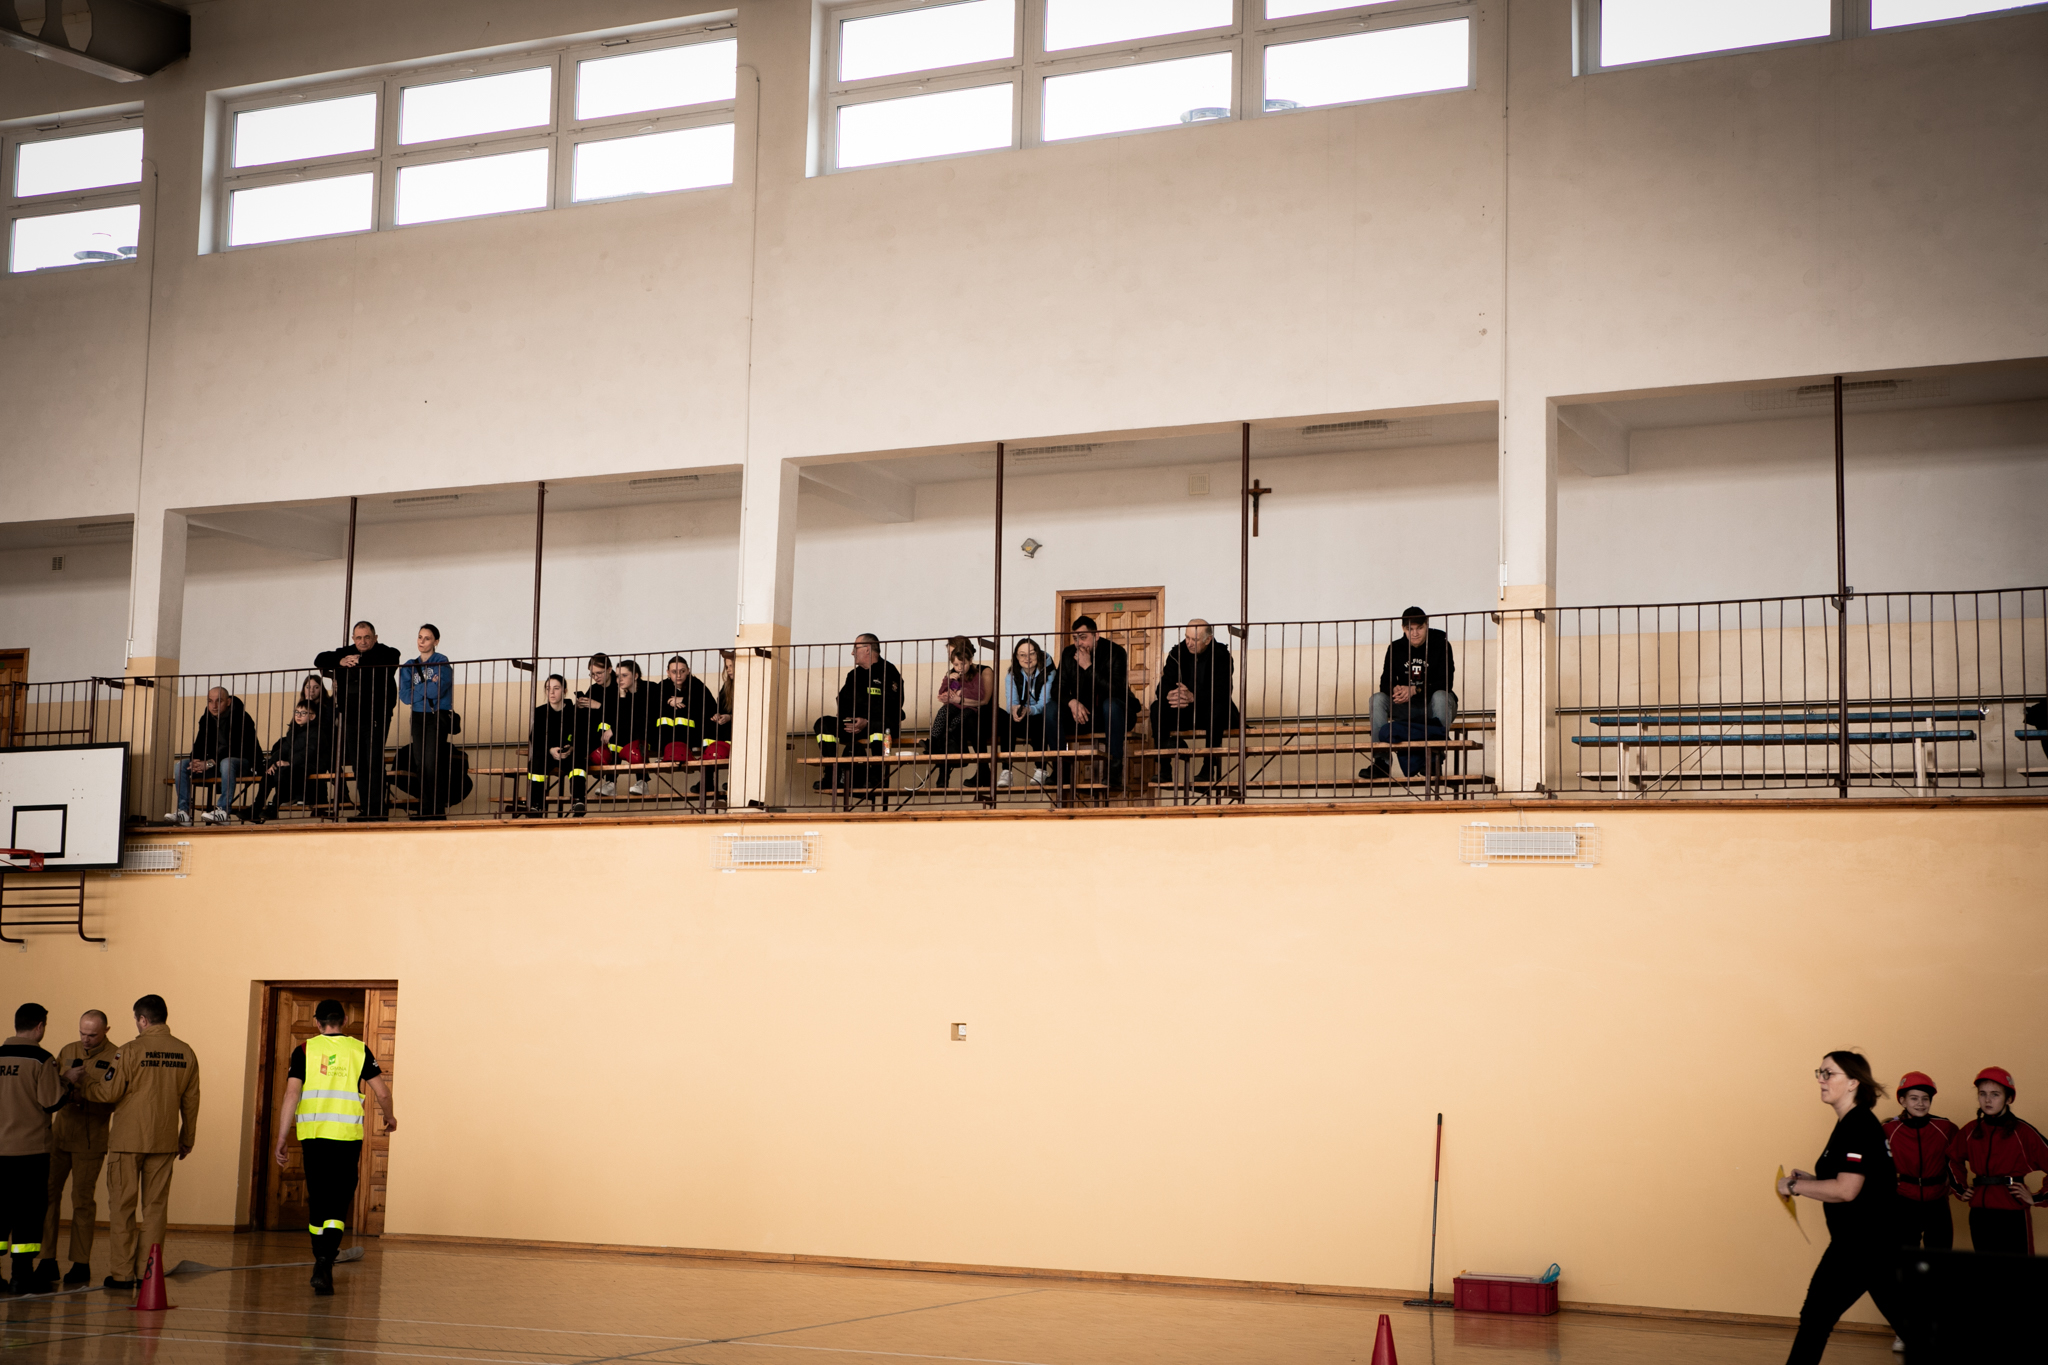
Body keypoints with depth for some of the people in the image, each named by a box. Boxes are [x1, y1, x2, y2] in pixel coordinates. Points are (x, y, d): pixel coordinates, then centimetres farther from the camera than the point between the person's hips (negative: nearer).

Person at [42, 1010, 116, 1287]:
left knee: (83, 1200, -1)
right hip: (59, 1133, 4)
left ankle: (81, 1264, 7)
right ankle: (47, 1261, 8)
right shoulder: (67, 1052, 11)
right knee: (48, 1194, 1)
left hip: (91, 1139, -4)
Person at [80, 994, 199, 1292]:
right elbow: (190, 1100, 9)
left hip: (128, 1141, -4)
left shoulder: (131, 1051, -10)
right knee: (155, 1207, 8)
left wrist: (82, 1088, 12)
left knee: (123, 1206, 4)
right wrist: (187, 1139, 19)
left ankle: (124, 1273, 3)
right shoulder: (185, 1053, 4)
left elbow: (109, 1092, -9)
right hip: (165, 1142, 4)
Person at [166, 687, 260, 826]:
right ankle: (184, 810, -23)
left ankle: (223, 810, -44)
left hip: (243, 761, -7)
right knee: (181, 766, -10)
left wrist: (210, 763, -33)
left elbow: (235, 748, -24)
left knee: (226, 763, -41)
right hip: (215, 761, 7)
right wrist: (195, 760, -22)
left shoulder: (241, 718, -15)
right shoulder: (206, 718, 7)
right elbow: (200, 744, 2)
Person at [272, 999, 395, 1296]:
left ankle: (323, 1260, 24)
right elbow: (383, 1093, 5)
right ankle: (325, 1264, -20)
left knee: (317, 1203, 14)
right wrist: (389, 1116, 25)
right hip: (348, 1137, -1)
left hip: (312, 1135, 1)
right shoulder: (359, 1050, 5)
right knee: (338, 1205, -2)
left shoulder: (305, 1050, 4)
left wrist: (281, 1139, 0)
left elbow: (291, 1096, -4)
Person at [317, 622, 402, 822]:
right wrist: (340, 662, -9)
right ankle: (364, 809, 9)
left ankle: (376, 809, -11)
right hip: (351, 718, 6)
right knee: (358, 766, 6)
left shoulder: (386, 653, 2)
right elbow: (320, 660, 9)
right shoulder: (346, 654, 18)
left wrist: (360, 661, -15)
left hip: (375, 718, -6)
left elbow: (385, 663, -20)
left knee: (374, 763, -11)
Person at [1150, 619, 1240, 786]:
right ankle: (1164, 769, -27)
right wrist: (1169, 695, -33)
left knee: (1218, 708, -36)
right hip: (1183, 712, 3)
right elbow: (1163, 686, -6)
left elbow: (1223, 691, -22)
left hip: (1209, 711, -3)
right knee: (1158, 707, -24)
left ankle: (1208, 768, -31)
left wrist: (1193, 697, -38)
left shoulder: (1221, 655, -9)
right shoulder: (1177, 653, 0)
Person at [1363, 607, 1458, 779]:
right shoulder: (1395, 648, 1)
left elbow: (1445, 681, -16)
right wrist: (1395, 689, -28)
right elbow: (1385, 682, -2)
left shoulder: (1440, 644, -9)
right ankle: (1381, 761, -28)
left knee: (1440, 696, -36)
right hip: (1406, 709, 3)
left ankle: (1434, 760, -34)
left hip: (1434, 707, -3)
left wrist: (1415, 690, -28)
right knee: (1377, 699, -20)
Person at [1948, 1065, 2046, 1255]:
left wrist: (2036, 1198, -6)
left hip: (2013, 1213, -5)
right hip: (1979, 1213, 5)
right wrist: (1962, 1187, 18)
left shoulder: (2022, 1131, -6)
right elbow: (1953, 1158, 29)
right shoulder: (1970, 1131, 10)